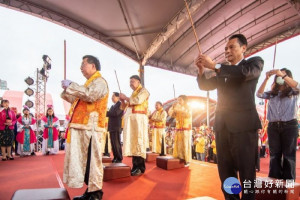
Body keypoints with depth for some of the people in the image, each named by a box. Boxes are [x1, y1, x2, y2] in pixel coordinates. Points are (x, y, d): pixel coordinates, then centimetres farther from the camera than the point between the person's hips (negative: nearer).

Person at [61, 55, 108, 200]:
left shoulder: (99, 81, -5)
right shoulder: (90, 83, 26)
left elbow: (90, 95, -24)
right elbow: (79, 100, 28)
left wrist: (71, 85, -15)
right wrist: (67, 91, 15)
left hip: (90, 127, -10)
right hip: (82, 126, 10)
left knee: (91, 159, -6)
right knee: (85, 159, 12)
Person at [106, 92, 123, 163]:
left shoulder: (120, 104, -6)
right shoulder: (112, 106, 22)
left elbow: (115, 113, -18)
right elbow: (110, 114, 19)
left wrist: (106, 113, -12)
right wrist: (105, 113, 0)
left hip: (117, 127, -8)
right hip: (111, 127, 8)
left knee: (117, 143, -5)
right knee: (113, 143, 10)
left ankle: (119, 158, 2)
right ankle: (115, 157, 17)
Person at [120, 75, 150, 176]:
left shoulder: (143, 90, 4)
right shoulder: (133, 93, 26)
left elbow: (138, 100, -16)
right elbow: (126, 107, 24)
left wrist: (126, 97, -7)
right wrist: (123, 101, 7)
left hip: (138, 118, -7)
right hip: (131, 119, 7)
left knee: (138, 142, -9)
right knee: (132, 142, 4)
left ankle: (140, 167, -5)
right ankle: (135, 166, 8)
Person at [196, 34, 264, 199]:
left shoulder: (255, 62, 6)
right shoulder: (222, 71, 20)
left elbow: (245, 73, -17)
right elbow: (204, 85, 15)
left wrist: (214, 65, -16)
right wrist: (201, 69, -2)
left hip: (243, 125, -5)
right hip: (222, 125, 6)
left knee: (246, 171, 2)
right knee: (225, 171, 11)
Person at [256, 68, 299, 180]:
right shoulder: (272, 94, 15)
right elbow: (259, 94, 0)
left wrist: (282, 75, -20)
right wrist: (266, 79, -7)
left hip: (289, 125, -2)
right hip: (273, 126, 3)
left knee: (288, 155, 1)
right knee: (274, 155, 6)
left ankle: (288, 181, 8)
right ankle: (274, 180, 13)